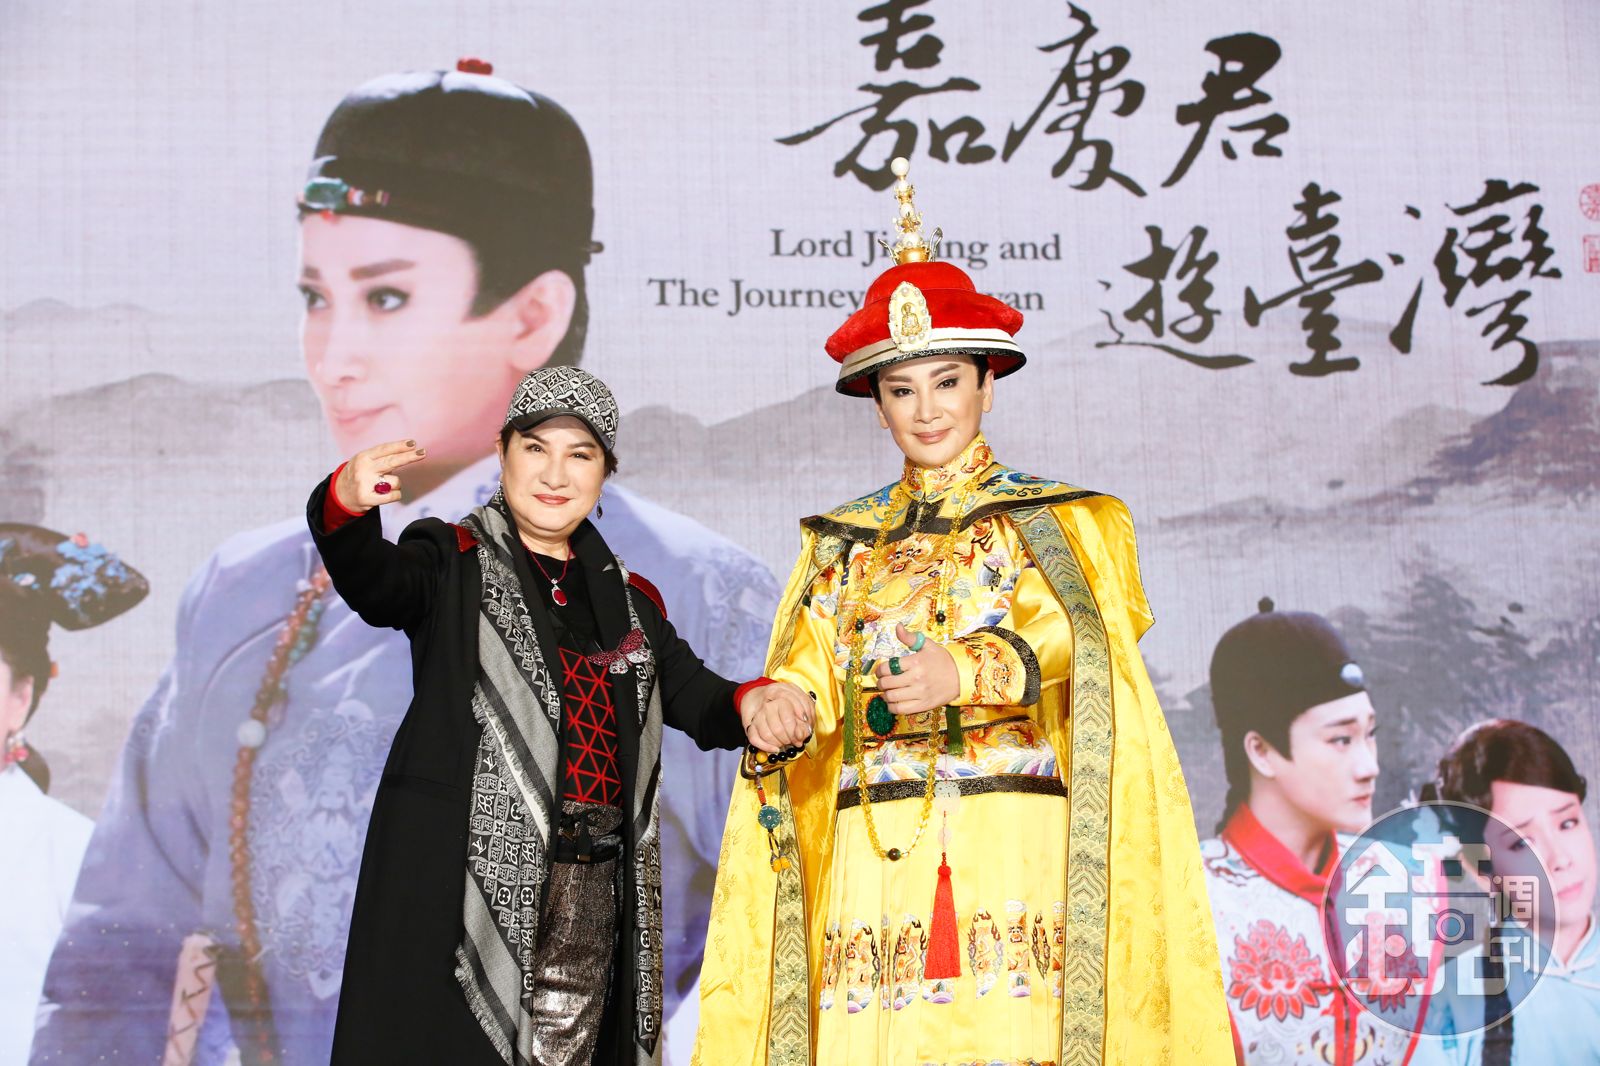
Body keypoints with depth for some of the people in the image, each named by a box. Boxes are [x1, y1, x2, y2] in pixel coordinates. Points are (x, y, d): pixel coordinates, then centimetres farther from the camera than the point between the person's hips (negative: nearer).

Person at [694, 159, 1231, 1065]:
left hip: (1016, 846, -2)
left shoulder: (1058, 523, 11)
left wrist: (967, 670, -26)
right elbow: (811, 670, 9)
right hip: (877, 855, 3)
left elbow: (1070, 642, -7)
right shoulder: (846, 542, 20)